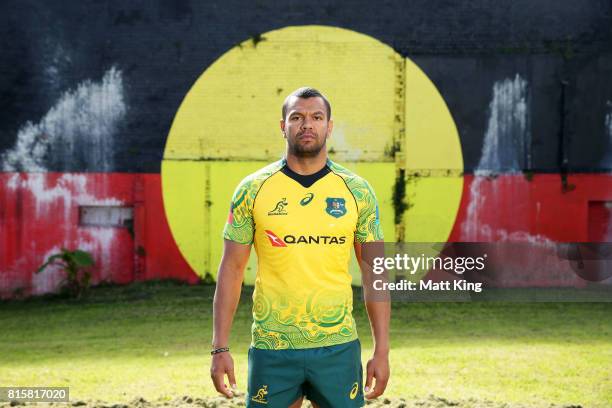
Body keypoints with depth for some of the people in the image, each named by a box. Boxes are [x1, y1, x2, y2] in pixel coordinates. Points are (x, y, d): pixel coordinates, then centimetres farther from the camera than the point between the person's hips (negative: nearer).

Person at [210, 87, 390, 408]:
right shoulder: (252, 190, 0)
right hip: (272, 347, -1)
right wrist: (220, 348, -5)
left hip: (338, 347, 1)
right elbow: (231, 270, 1)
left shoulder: (357, 192, 3)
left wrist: (382, 350, 0)